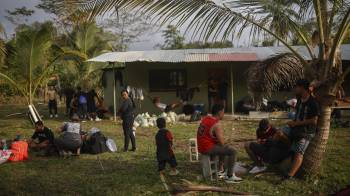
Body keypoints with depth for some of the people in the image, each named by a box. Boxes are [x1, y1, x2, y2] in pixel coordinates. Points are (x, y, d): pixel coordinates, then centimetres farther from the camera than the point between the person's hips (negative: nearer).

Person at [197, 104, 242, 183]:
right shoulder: (216, 125, -18)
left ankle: (221, 171, 36)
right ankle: (229, 177, -8)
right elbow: (222, 142, -18)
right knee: (233, 152, -12)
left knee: (224, 148, 32)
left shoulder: (205, 119, 9)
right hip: (208, 148, -10)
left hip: (201, 146, 10)